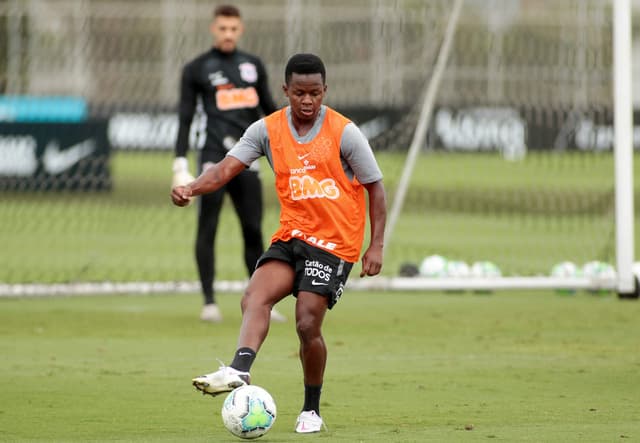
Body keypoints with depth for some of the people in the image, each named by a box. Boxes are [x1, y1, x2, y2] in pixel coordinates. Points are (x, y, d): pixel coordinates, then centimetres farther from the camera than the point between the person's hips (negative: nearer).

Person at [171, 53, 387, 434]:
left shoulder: (345, 133, -9)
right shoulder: (268, 130, 0)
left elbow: (375, 187, -1)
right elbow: (228, 168, -10)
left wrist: (376, 245, -7)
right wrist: (192, 189, -30)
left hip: (334, 244, -4)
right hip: (291, 237, 4)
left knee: (307, 325, -11)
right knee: (256, 296, -22)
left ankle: (312, 410, 7)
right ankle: (239, 371, -41)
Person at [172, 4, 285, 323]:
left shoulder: (254, 66, 15)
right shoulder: (196, 69, 3)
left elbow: (269, 111, 21)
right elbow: (185, 118, 1)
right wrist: (180, 164, -6)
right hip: (214, 157, -4)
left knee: (254, 230, 4)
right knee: (207, 228, -5)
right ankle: (209, 302, -1)